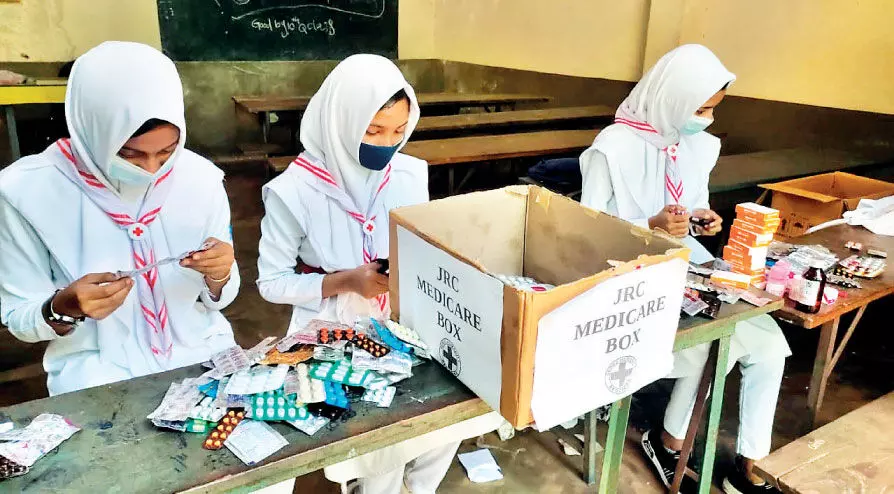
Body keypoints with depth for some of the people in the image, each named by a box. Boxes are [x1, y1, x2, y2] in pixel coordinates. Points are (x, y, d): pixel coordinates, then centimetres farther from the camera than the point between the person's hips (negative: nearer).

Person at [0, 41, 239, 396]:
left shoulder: (202, 179, -8)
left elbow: (218, 299, 3)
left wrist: (218, 278, -19)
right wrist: (65, 307, -23)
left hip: (200, 351, 2)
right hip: (98, 367, -1)